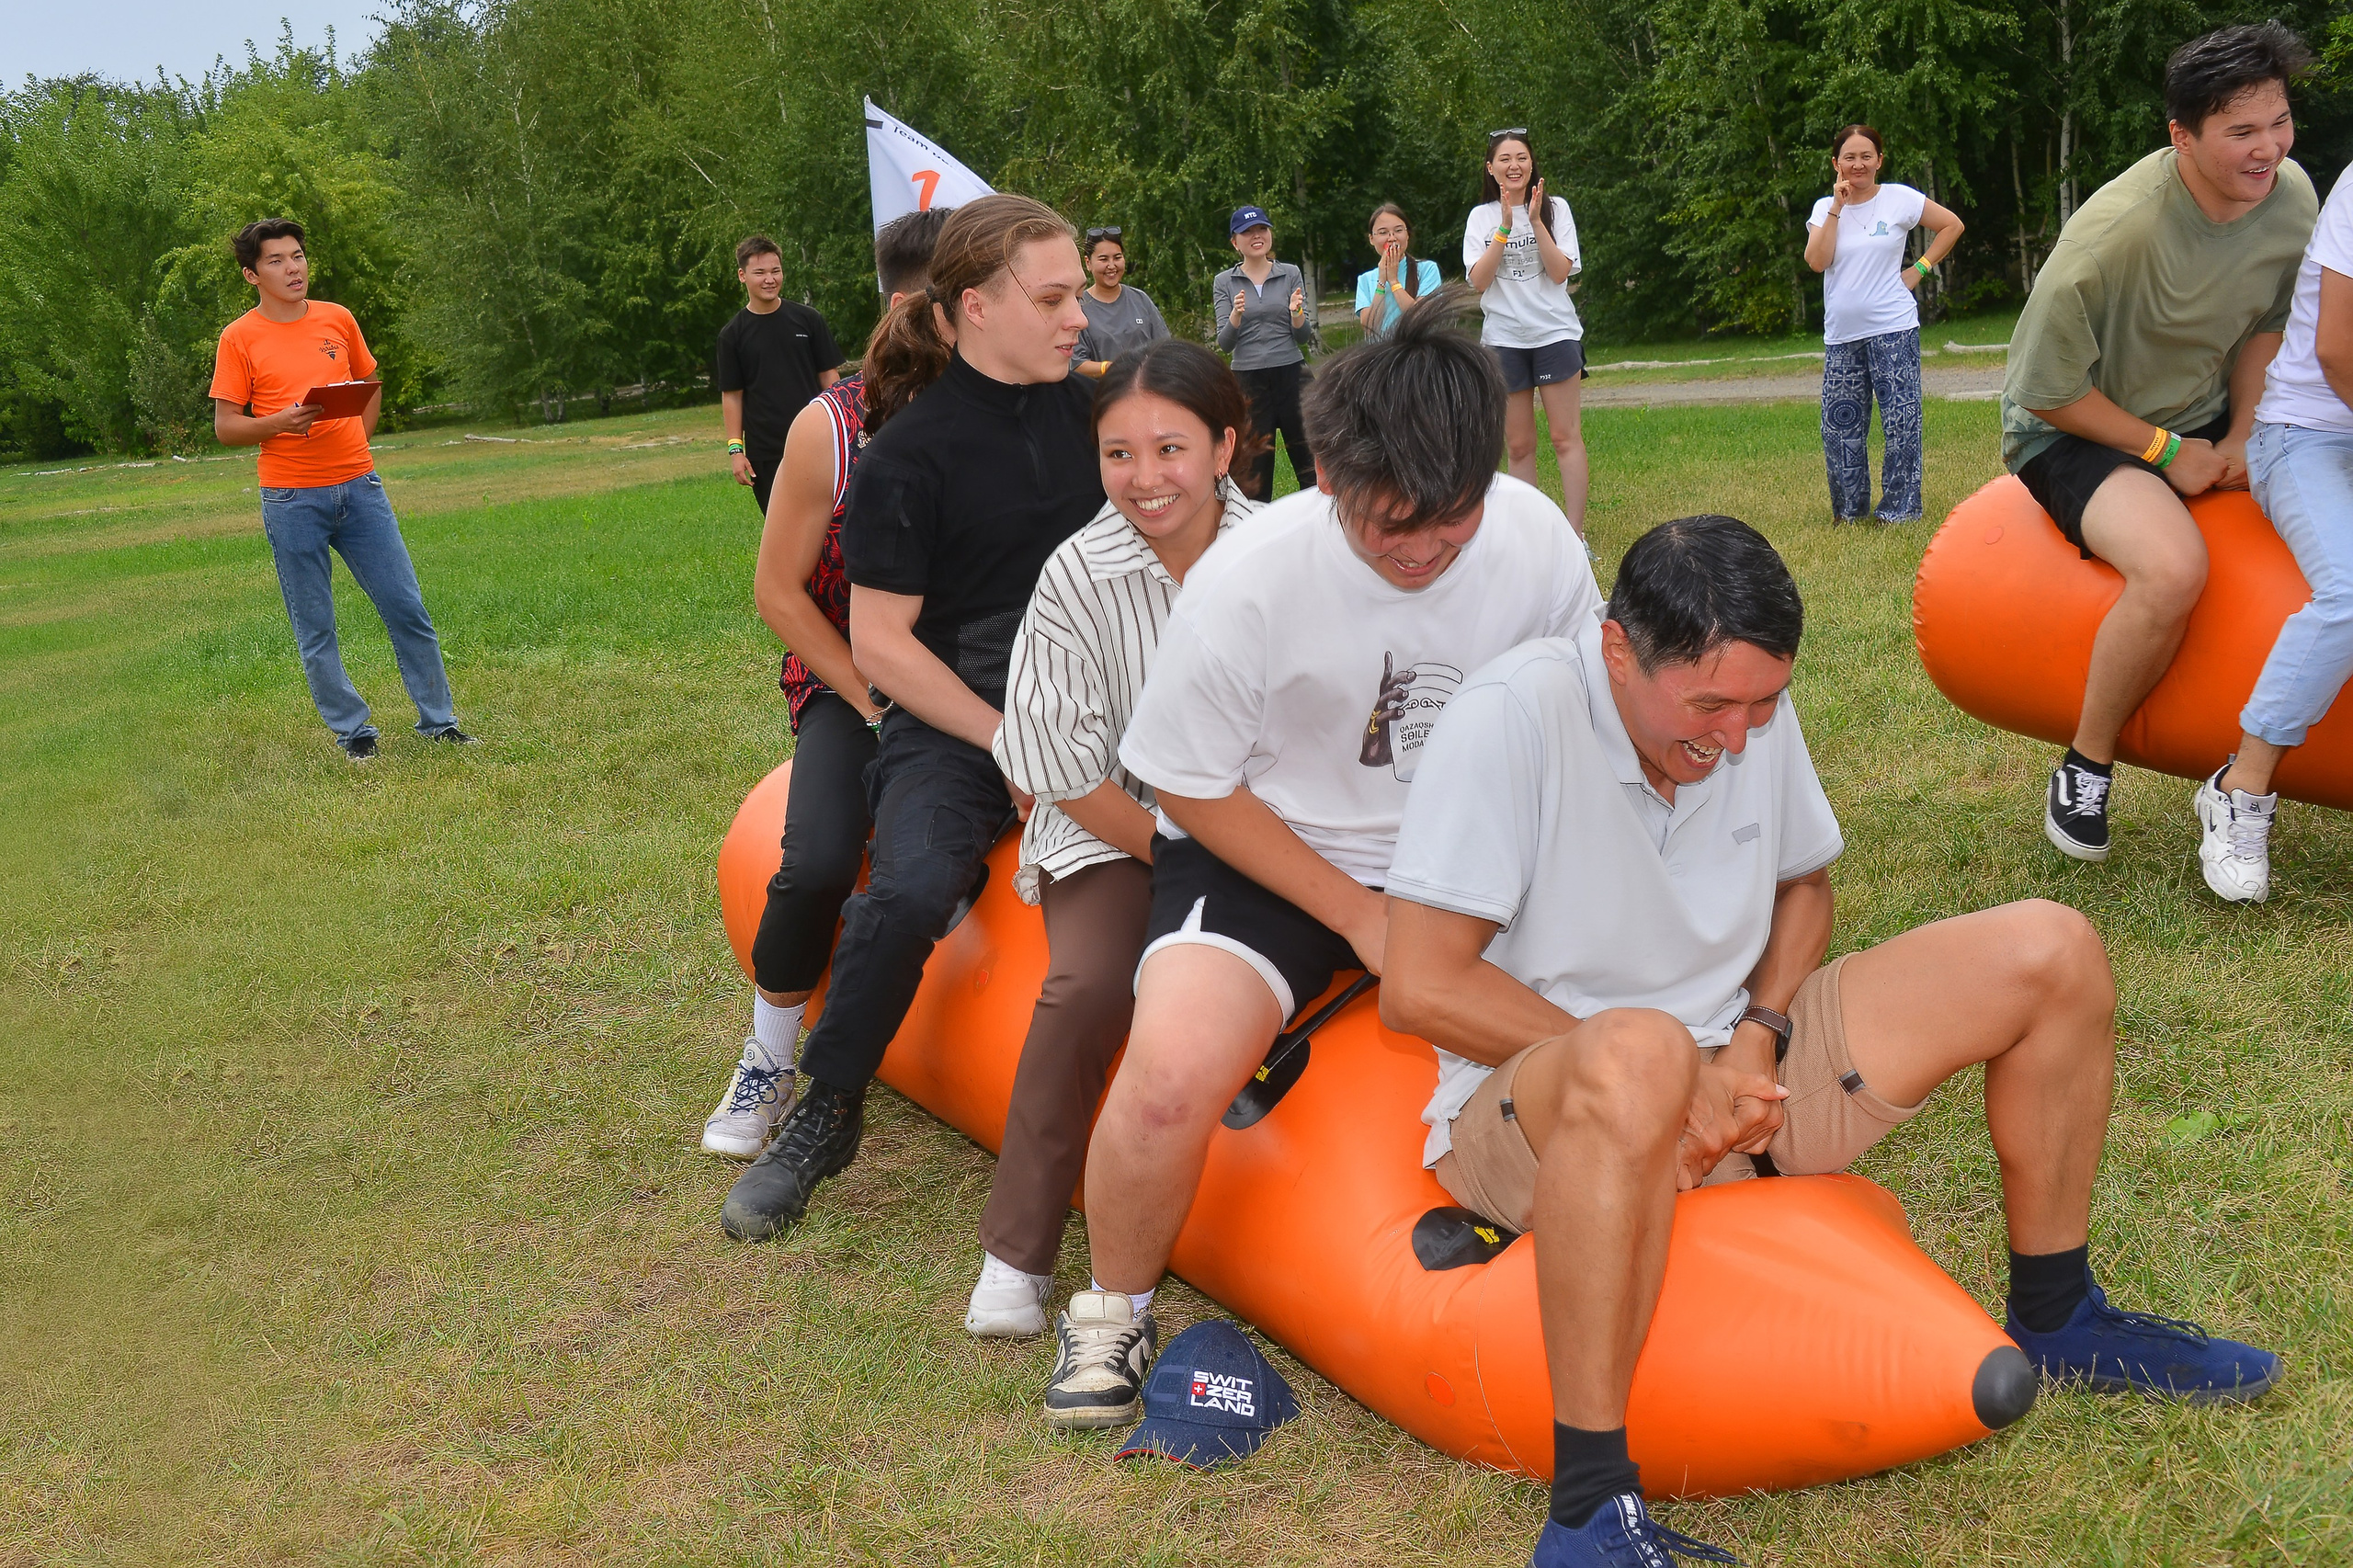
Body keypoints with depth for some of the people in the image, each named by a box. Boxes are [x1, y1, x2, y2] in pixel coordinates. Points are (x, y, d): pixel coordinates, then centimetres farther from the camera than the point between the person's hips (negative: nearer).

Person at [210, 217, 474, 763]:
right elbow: (225, 427, -2)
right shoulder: (240, 338, -1)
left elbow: (370, 385, 22)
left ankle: (438, 720, 13)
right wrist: (280, 422, -20)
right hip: (291, 498, -3)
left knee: (407, 608, 2)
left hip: (359, 486, 3)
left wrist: (355, 442, 7)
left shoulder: (338, 320, 8)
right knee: (315, 630, 2)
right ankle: (353, 732, 14)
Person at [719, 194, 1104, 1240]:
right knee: (909, 891, -30)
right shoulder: (912, 450, -7)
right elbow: (880, 643, -9)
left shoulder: (1081, 408, 9)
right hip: (953, 721, -5)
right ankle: (825, 1115, -7)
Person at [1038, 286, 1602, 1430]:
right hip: (1271, 854, -3)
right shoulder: (1248, 584, -22)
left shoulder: (1537, 539, -12)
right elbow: (1191, 786, -10)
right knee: (1173, 1074, -29)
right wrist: (1359, 916, -12)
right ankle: (1113, 1312, 2)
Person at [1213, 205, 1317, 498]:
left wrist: (1296, 313, -17)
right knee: (1254, 468, 3)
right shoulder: (1224, 282, 5)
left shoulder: (1291, 274, 6)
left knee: (1310, 462, 2)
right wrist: (1236, 315, -20)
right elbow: (1224, 343, -1)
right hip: (1248, 382, 0)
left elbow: (1305, 336, 3)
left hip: (1291, 375, 0)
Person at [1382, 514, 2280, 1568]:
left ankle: (2055, 1322, 16)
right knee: (1638, 1057, -45)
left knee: (2051, 951, -3)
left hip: (1736, 1066, 7)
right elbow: (1420, 988, -25)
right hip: (1537, 1104, -7)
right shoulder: (1510, 718, -22)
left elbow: (1803, 883, 16)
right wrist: (1678, 1075, -20)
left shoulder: (1753, 709, -2)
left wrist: (1756, 1039, -5)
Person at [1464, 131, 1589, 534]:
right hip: (1503, 338, 1)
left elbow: (1560, 272, -7)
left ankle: (1575, 533, -3)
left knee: (1566, 437, -5)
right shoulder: (1481, 217, 6)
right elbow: (1478, 282, -6)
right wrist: (1505, 227, -14)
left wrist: (1535, 220, -14)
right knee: (1518, 446, 3)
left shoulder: (1555, 208, 4)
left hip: (1555, 332, -1)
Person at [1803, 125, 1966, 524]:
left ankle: (1899, 510, 2)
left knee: (1900, 423, -6)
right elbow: (1817, 261, -8)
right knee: (1840, 427, 5)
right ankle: (1849, 510, 18)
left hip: (1893, 329, -3)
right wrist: (1838, 206, -9)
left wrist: (1920, 268, 1)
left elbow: (1952, 225, 8)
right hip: (1841, 336, 3)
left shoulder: (1899, 199, 0)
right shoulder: (1824, 208, 7)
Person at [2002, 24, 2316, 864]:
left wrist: (2241, 434, -4)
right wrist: (2167, 452, -15)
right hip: (2076, 432, -7)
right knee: (2173, 568, -35)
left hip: (2202, 417, 7)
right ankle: (2086, 766, -11)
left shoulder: (2292, 197, -7)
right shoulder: (2116, 233, -28)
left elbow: (2266, 323, 11)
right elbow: (2048, 390, -20)